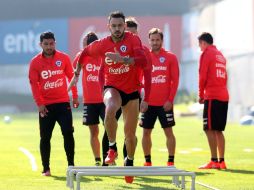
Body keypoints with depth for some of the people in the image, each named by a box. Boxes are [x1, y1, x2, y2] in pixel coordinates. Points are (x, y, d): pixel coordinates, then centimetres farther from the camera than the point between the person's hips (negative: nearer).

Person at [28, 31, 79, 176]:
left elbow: (71, 77, 8)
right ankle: (46, 168, 10)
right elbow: (34, 83, -4)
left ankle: (71, 165, 3)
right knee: (45, 137, 3)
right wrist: (39, 103, -11)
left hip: (63, 102, 0)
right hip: (45, 105, 0)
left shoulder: (64, 58, 1)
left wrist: (75, 96, 9)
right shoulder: (35, 62, -2)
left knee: (68, 133, -6)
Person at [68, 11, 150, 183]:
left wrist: (122, 59, -40)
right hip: (112, 88, -1)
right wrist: (76, 74, 13)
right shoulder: (102, 44, -7)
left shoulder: (133, 40, -14)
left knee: (130, 133, 8)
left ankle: (129, 162, 36)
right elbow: (84, 53, 12)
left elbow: (143, 61, -29)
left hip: (132, 91, 1)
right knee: (110, 109, -38)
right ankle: (112, 148, -19)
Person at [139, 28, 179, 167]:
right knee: (146, 132, 5)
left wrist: (170, 100, -10)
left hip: (165, 103, -2)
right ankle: (147, 162, 15)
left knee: (168, 132, -2)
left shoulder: (170, 57, 0)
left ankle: (171, 162, 4)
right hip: (149, 102, 2)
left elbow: (175, 80, -3)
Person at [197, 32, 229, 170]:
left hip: (212, 96, -8)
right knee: (219, 130, 11)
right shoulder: (220, 55, 20)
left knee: (210, 129, -8)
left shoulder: (206, 54, -3)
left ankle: (214, 161, -15)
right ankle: (221, 161, 9)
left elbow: (203, 76, -9)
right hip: (224, 96, 8)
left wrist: (201, 95, 1)